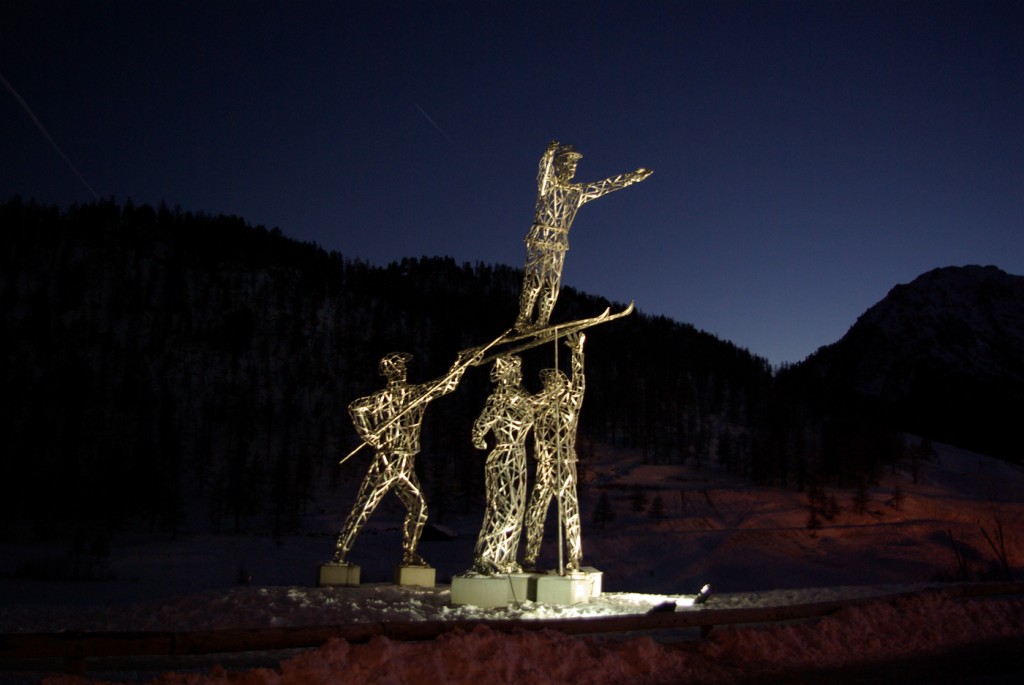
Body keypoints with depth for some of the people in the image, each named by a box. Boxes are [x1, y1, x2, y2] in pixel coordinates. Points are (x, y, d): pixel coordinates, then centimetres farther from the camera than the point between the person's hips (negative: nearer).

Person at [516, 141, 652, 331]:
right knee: (535, 278, -13)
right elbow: (544, 169, -23)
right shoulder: (548, 184, 0)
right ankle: (523, 320, -11)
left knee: (553, 283, 1)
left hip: (559, 243, 6)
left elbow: (606, 185, 20)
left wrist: (632, 176, 20)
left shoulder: (578, 191, 16)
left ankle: (542, 322, 5)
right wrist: (549, 154, -45)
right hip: (540, 238, -6)